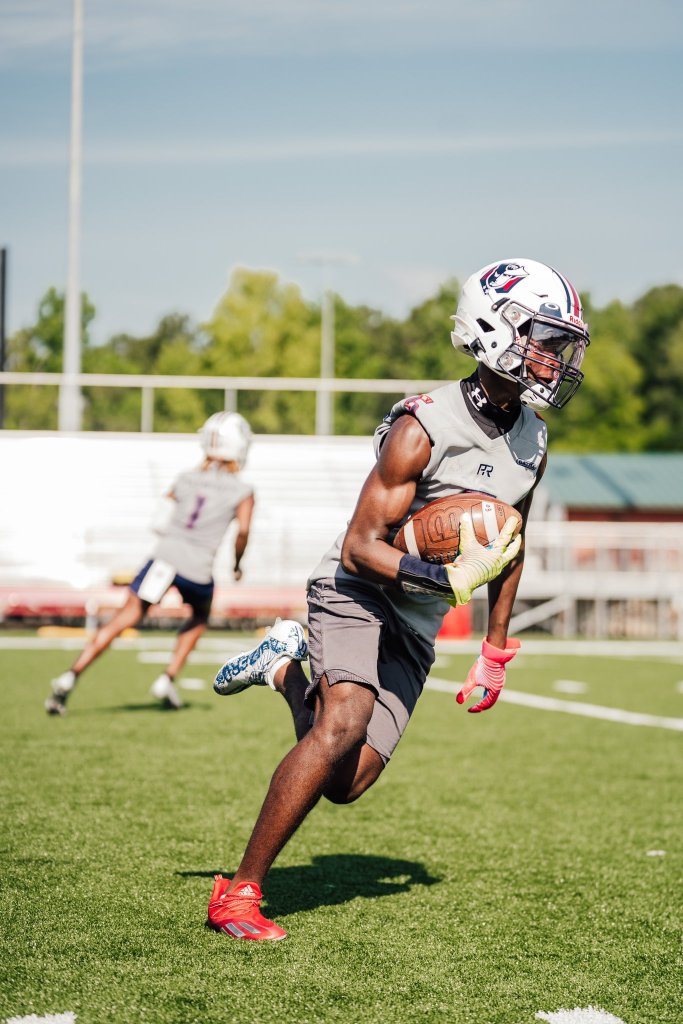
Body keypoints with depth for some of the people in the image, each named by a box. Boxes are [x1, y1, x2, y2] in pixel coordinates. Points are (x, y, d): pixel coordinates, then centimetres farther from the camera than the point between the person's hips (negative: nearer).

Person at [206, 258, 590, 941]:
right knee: (343, 728, -30)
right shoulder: (424, 428, -21)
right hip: (356, 595, -6)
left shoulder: (531, 444, 3)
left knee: (345, 782, -5)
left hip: (415, 628, 7)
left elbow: (509, 546, 18)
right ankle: (238, 893, -19)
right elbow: (361, 546, -20)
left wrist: (496, 649, 18)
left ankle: (288, 672, 25)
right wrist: (451, 579, -32)